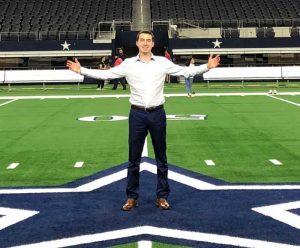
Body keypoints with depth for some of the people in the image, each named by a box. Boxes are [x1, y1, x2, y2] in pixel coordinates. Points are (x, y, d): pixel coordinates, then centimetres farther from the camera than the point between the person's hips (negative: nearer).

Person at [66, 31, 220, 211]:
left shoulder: (163, 62, 2)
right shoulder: (128, 63, 2)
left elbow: (186, 71, 3)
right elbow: (105, 74, 3)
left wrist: (207, 67, -8)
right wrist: (80, 70, -4)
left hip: (157, 114, 0)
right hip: (137, 114, 0)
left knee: (161, 158, 8)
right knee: (134, 158, 6)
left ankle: (162, 196, 18)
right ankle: (132, 197, 16)